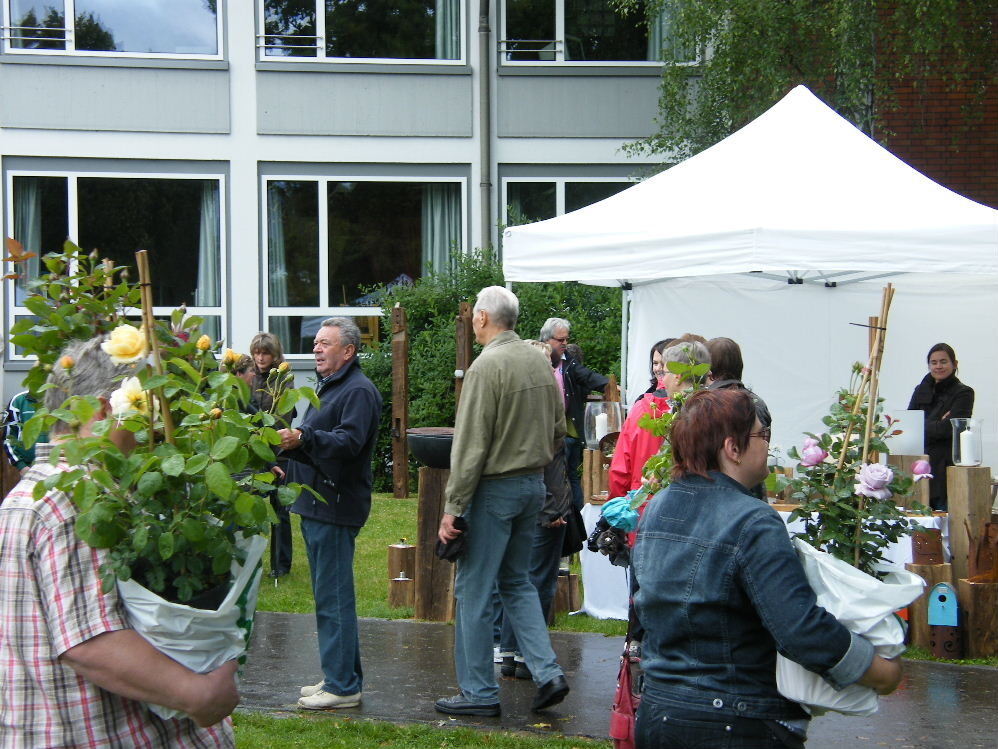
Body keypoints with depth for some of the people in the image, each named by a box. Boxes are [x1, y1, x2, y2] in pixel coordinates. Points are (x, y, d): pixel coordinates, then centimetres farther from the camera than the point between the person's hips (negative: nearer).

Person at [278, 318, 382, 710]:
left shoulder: (358, 391, -13)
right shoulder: (328, 387, 22)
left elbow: (349, 442, -28)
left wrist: (302, 437, -40)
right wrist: (290, 443, 12)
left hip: (336, 506, -11)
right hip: (317, 504, 11)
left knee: (333, 598, -8)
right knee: (331, 596, 15)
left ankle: (342, 685, -4)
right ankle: (342, 677, 22)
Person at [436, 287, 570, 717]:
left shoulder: (487, 366, -17)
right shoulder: (539, 362, 6)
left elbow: (470, 446, -19)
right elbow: (558, 429, 13)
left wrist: (453, 507, -15)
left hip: (494, 488, -8)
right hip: (534, 485, 8)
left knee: (474, 591, 3)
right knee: (516, 582, 19)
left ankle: (479, 693, 9)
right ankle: (548, 673, 9)